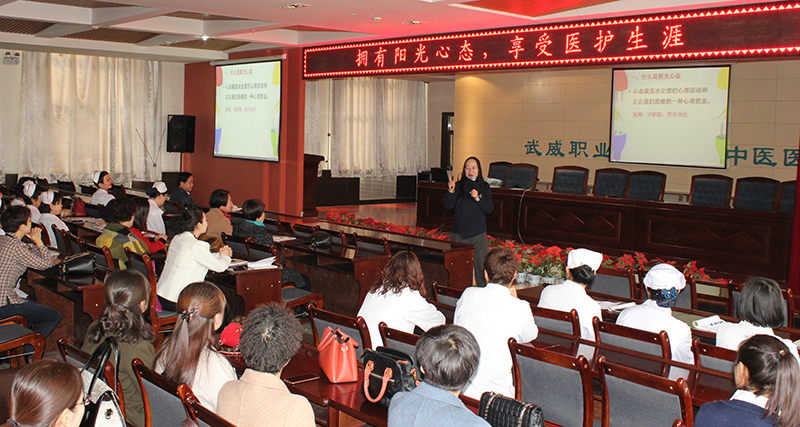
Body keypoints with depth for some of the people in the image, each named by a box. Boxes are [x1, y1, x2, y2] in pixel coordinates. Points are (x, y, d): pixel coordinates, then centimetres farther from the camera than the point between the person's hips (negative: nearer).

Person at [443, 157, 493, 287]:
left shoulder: (484, 187, 7)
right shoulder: (459, 186, 3)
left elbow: (490, 209, 0)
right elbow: (448, 205, -5)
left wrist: (478, 198, -14)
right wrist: (451, 191, -21)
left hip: (478, 233, 0)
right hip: (459, 232, 0)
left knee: (481, 266, -3)